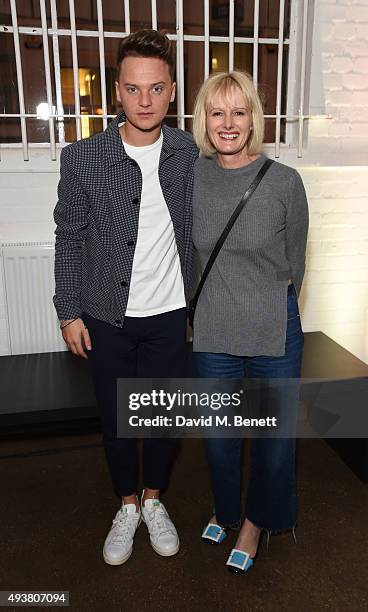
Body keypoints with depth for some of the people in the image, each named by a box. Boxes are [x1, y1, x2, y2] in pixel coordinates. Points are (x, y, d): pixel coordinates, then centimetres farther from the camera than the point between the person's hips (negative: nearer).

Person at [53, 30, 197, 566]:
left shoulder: (189, 153, -4)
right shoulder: (83, 159, -10)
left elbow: (195, 230, 6)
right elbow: (69, 239, -2)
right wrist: (69, 312, -1)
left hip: (168, 315, 1)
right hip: (106, 318, -1)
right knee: (115, 420, 13)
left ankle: (154, 501, 40)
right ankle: (127, 507, 39)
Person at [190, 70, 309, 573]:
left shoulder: (285, 182, -10)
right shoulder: (191, 177, -4)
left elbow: (294, 262, 2)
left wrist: (271, 309, 10)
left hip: (274, 333, -2)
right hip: (212, 333, 2)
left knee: (274, 436, 12)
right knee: (217, 433, 17)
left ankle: (257, 522, 42)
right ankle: (226, 511, 47)